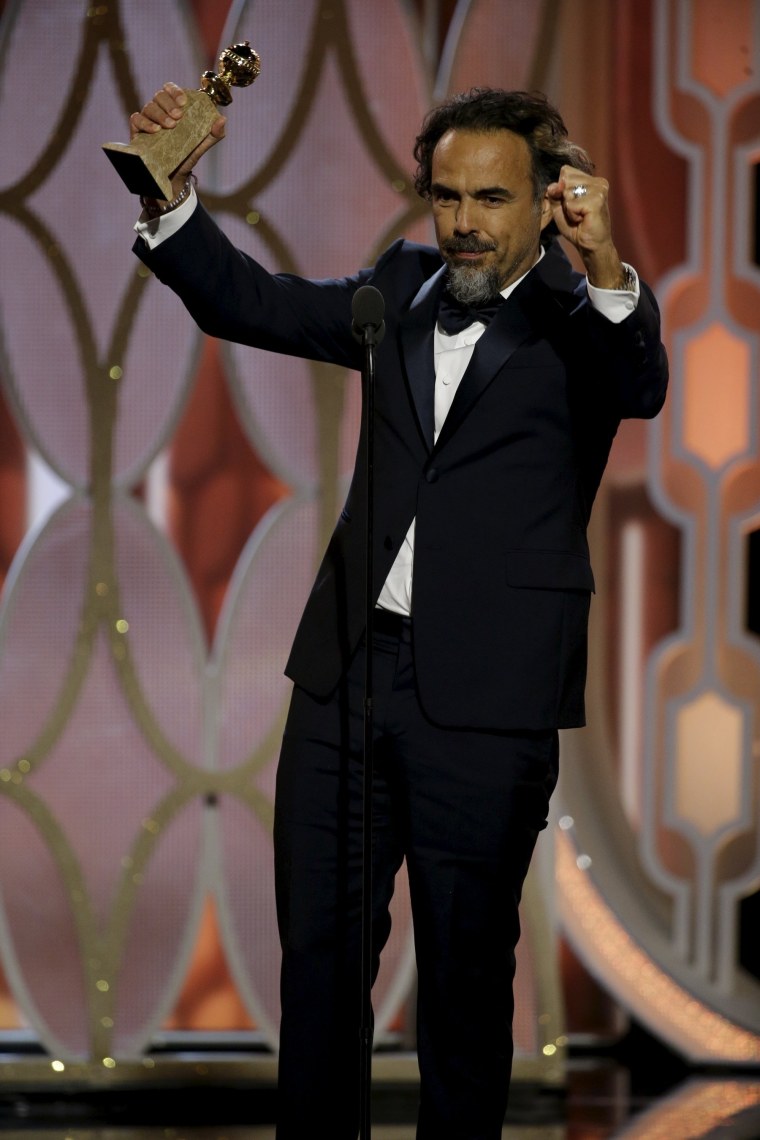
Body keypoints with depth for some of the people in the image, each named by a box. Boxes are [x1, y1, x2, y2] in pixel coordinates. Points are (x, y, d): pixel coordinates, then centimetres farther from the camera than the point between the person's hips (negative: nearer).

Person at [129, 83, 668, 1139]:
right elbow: (250, 302, 12)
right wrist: (171, 193, -4)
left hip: (485, 696, -5)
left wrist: (602, 263, -44)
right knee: (317, 943, 11)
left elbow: (639, 386, -25)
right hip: (350, 667, 5)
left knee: (466, 961, 5)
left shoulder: (574, 317, -5)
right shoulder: (404, 290, 11)